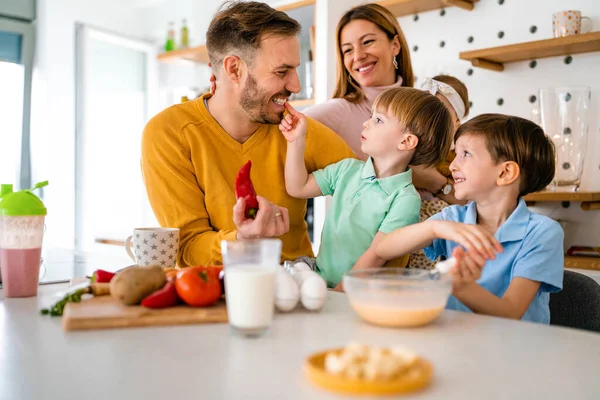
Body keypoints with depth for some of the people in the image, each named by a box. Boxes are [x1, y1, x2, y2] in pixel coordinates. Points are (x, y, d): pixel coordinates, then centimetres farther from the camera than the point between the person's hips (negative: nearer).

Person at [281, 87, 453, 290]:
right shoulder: (348, 168, 8)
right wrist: (296, 141, 7)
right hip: (318, 280, 5)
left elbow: (375, 256, -14)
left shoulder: (406, 200, -11)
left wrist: (338, 293, -17)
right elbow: (297, 188, 14)